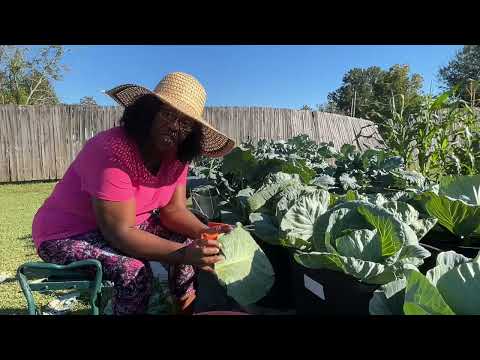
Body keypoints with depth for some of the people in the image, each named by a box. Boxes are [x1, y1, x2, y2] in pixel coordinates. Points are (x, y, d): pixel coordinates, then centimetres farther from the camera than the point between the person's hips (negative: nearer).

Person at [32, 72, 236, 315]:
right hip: (68, 235, -7)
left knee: (186, 234, -1)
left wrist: (205, 233, -25)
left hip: (127, 224, 7)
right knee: (134, 272, -29)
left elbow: (174, 210, -6)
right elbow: (119, 233, -32)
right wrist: (184, 254, -40)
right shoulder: (113, 151, -31)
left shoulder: (176, 155, -9)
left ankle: (186, 305, 15)